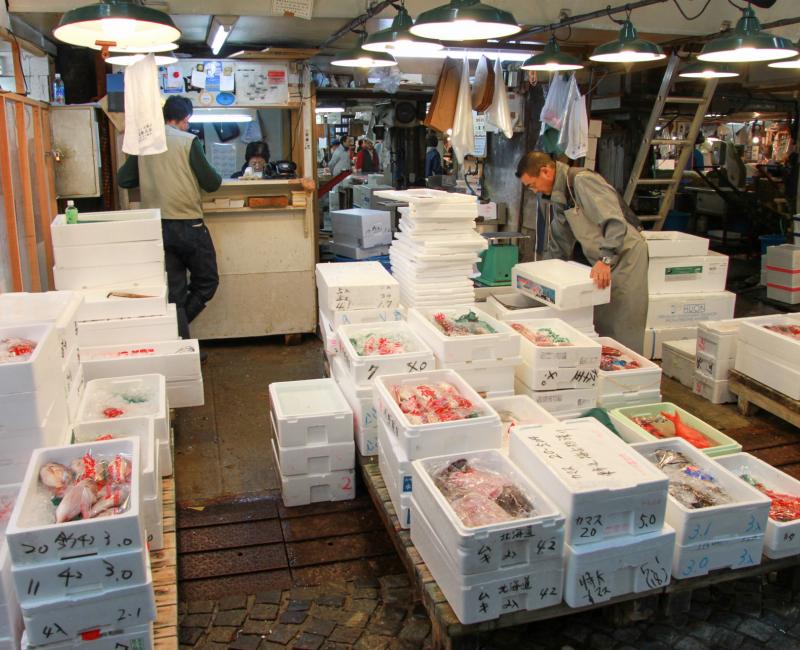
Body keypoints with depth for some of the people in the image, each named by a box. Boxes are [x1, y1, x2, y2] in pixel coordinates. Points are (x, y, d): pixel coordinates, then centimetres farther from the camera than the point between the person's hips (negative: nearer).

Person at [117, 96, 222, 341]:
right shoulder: (188, 141, -6)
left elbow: (123, 180, 10)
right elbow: (211, 183, -6)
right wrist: (216, 177, 16)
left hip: (157, 227, 5)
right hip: (188, 225, -5)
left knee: (173, 291, 11)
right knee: (206, 282, 13)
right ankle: (177, 330, 0)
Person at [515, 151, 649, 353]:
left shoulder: (582, 180, -17)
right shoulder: (559, 196, 13)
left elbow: (615, 221, -28)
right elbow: (559, 245, 22)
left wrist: (606, 259, -36)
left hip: (625, 256, -9)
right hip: (603, 262, 9)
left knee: (623, 334, -7)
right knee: (601, 328, 11)